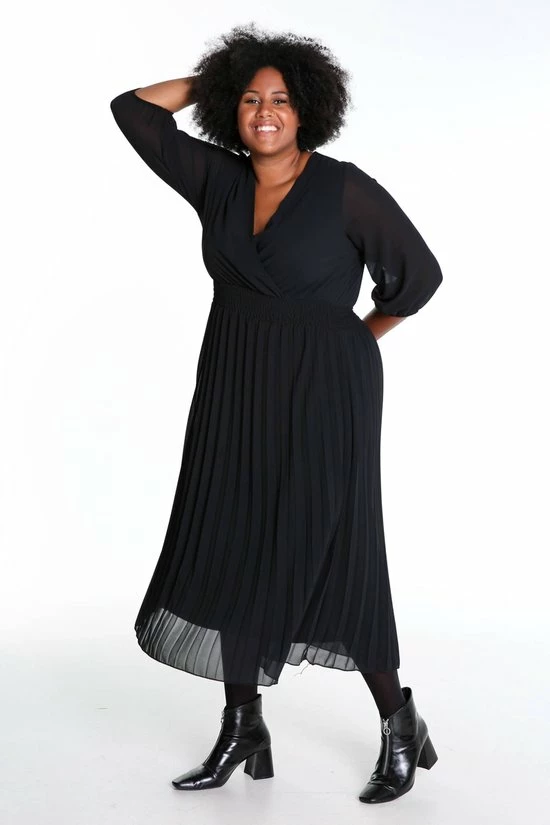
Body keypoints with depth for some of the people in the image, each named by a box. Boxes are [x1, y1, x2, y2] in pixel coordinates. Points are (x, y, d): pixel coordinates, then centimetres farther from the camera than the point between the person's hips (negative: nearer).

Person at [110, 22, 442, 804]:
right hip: (235, 391, 6)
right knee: (230, 554, 5)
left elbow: (418, 273, -2)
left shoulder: (346, 189, -10)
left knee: (331, 557, -3)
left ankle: (400, 724, 18)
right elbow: (133, 110, 8)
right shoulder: (218, 180, 4)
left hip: (322, 392, -5)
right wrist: (213, 78, 11)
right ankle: (244, 733, 19)